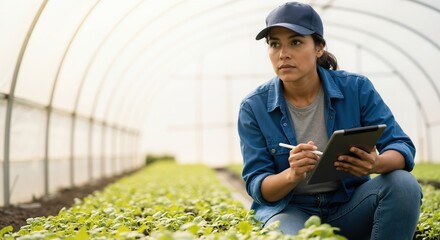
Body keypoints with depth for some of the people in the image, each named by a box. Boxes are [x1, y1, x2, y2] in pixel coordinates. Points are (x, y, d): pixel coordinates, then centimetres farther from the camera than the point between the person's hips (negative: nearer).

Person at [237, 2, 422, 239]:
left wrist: (375, 164, -33)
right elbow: (256, 186, -9)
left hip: (349, 205, 3)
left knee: (403, 184, -26)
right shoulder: (254, 107, -7)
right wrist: (293, 175, -32)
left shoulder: (356, 88, -6)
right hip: (290, 209, -2)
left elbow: (402, 148, -8)